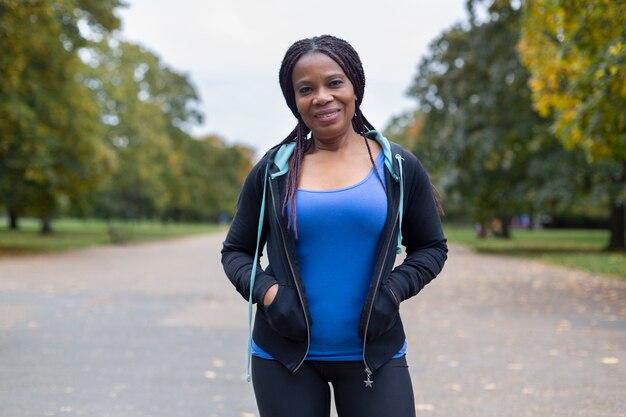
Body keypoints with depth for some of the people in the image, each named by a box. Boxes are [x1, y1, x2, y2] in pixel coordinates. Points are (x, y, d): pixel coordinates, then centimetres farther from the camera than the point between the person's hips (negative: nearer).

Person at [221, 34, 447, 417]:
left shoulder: (399, 167, 1)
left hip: (374, 355, 0)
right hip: (283, 357, 0)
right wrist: (267, 291, -11)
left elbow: (431, 246, 8)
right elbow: (236, 250, 8)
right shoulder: (273, 171, 1)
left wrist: (394, 290, -9)